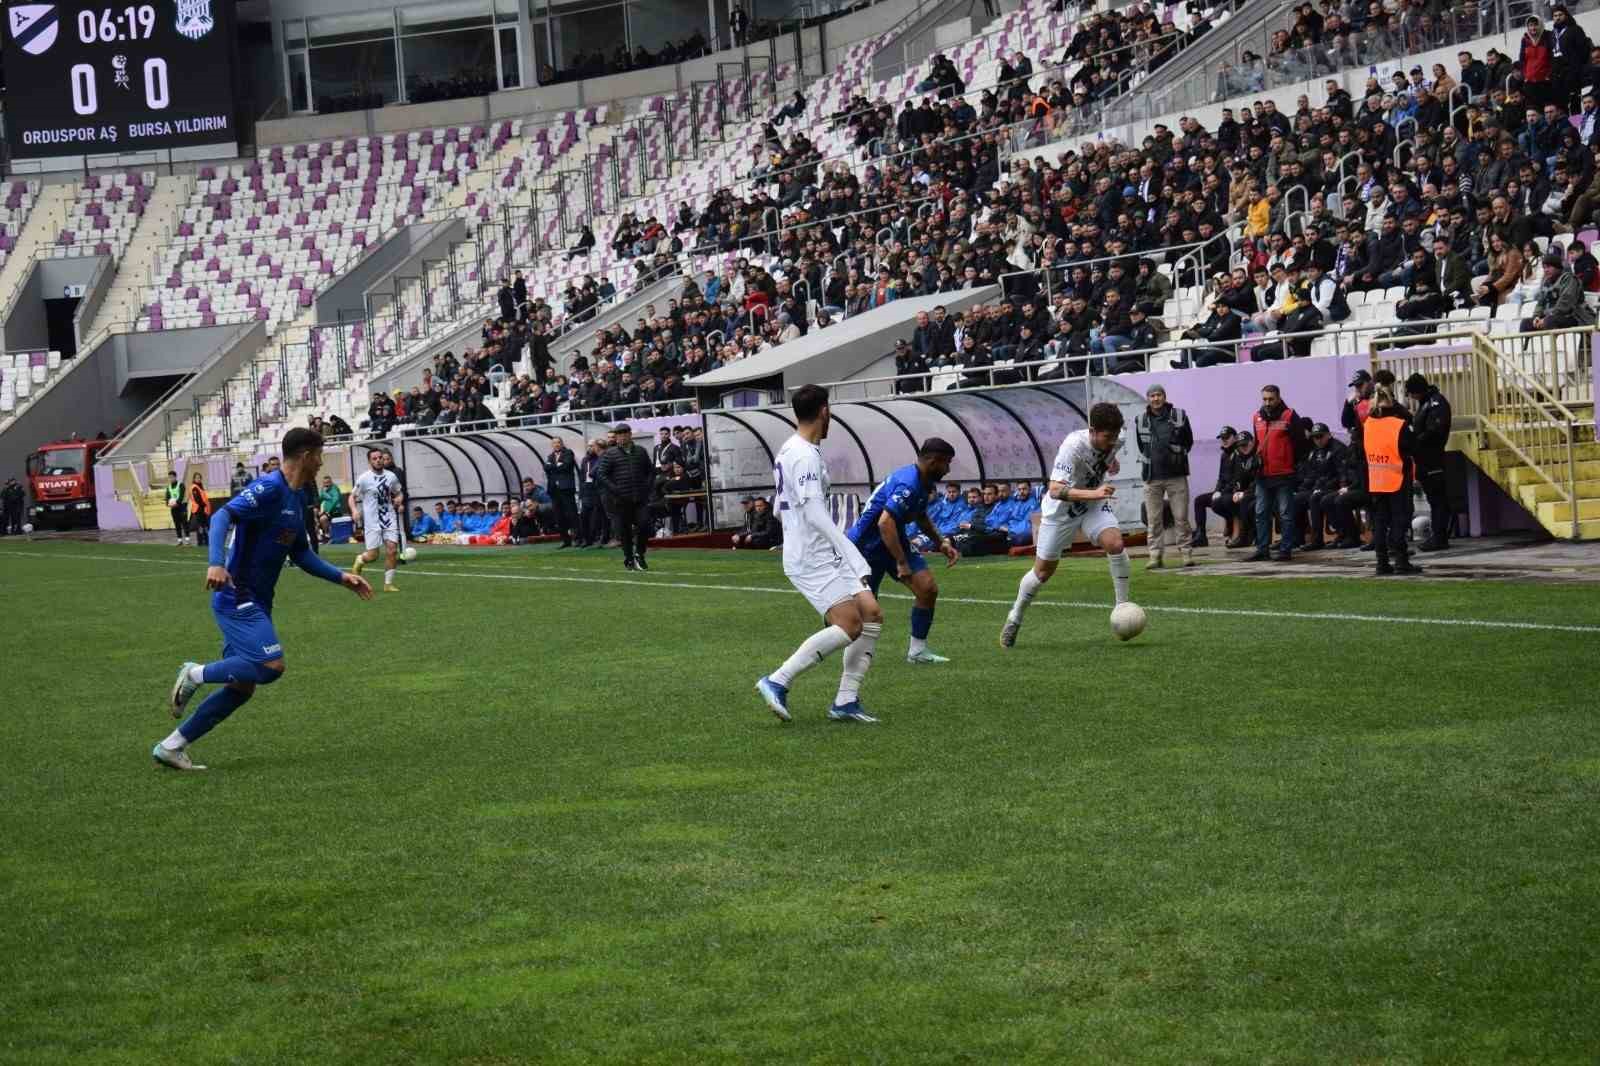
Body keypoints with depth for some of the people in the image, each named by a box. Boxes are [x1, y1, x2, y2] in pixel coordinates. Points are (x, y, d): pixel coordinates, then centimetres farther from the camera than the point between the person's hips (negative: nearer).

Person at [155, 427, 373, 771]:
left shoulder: (294, 497, 15)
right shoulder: (269, 488, -14)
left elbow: (301, 554, 24)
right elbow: (223, 516, -27)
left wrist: (341, 577, 16)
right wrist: (215, 564, -41)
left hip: (255, 604, 10)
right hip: (237, 598, -10)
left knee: (242, 686, 6)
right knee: (271, 666, -22)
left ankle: (172, 746, 10)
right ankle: (196, 674, -3)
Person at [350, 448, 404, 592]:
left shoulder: (391, 476, 4)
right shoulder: (364, 478, -7)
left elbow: (399, 493, 18)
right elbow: (352, 497, -1)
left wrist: (399, 499, -5)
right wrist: (354, 510, -19)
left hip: (389, 518, 3)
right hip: (372, 521, -3)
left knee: (392, 550, -8)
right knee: (372, 555, -4)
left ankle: (388, 584, 2)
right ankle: (360, 561, 32)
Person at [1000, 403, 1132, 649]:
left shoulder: (1110, 441, -12)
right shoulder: (1074, 446, -32)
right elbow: (1055, 490, -42)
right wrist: (1094, 493, -51)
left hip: (1094, 504, 4)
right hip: (1061, 509, -4)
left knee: (1114, 543, -24)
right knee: (1043, 570, 4)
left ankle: (1122, 608, -12)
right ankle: (1015, 617, 28)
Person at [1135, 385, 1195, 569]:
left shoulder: (1179, 416, 2)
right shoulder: (1140, 420, 4)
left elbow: (1189, 441, 12)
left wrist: (1178, 456, 8)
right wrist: (1151, 460, 11)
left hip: (1176, 475, -1)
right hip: (1152, 478, 1)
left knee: (1181, 517, 0)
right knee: (1153, 519, 1)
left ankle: (1186, 552, 6)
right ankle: (1156, 554, 5)